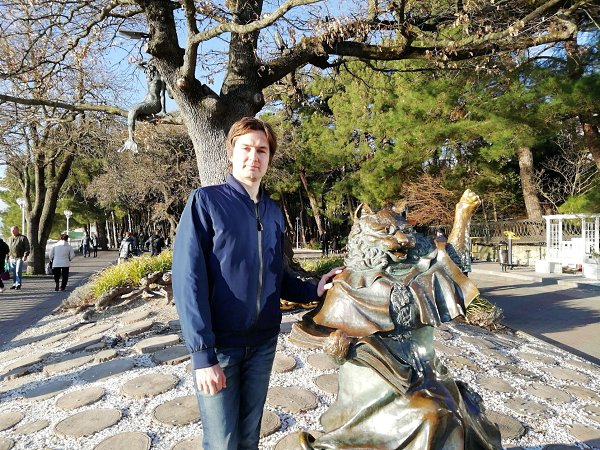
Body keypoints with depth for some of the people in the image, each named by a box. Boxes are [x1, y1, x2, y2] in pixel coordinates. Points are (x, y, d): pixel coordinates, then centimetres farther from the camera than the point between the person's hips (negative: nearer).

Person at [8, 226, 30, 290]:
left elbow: (27, 248, -6)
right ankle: (14, 284, 18)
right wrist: (8, 256, 18)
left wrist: (25, 256, -15)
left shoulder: (23, 238, -1)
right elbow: (8, 248, 24)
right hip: (12, 258, 6)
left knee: (18, 271, -10)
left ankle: (18, 284, -3)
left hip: (20, 258, -6)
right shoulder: (9, 239, 17)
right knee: (13, 272, 9)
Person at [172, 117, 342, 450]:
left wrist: (313, 291, -3)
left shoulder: (273, 213, 7)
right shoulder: (206, 201, -9)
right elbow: (188, 280, -16)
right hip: (218, 344, -4)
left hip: (263, 342, 5)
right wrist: (202, 354, -19)